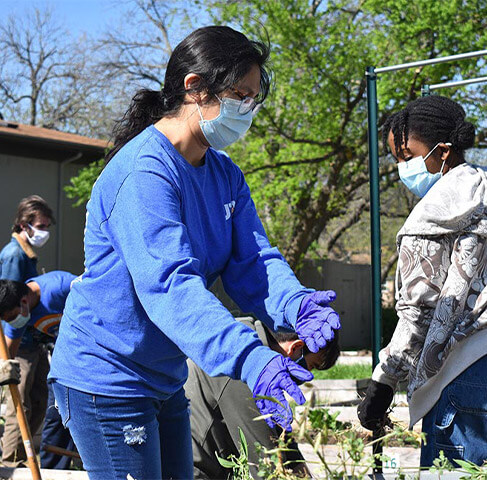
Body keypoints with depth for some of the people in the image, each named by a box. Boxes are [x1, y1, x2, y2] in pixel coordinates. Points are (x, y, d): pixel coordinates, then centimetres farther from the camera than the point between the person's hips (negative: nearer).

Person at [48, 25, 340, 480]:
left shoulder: (225, 174, 6)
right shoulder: (143, 171, -24)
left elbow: (252, 262, -3)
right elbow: (169, 284, -35)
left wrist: (297, 305, -26)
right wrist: (251, 361, -47)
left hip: (165, 381, 9)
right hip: (106, 380, -9)